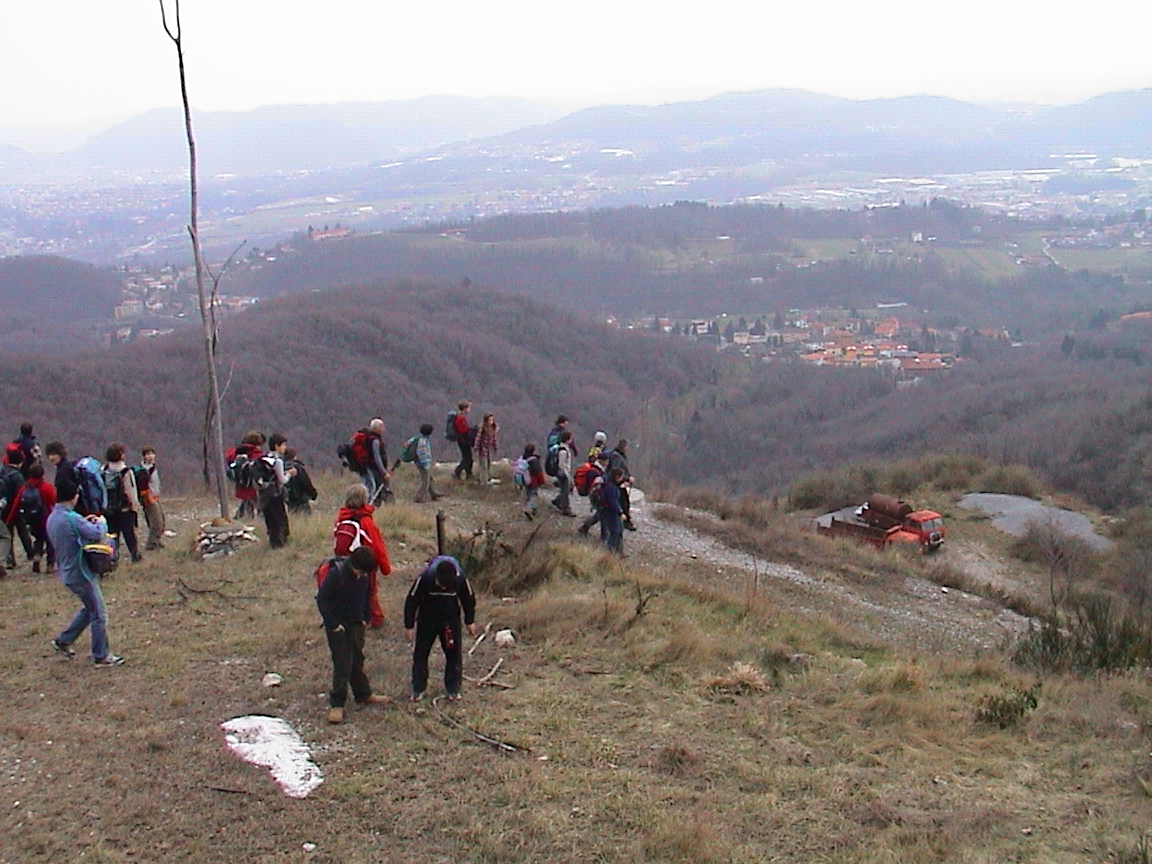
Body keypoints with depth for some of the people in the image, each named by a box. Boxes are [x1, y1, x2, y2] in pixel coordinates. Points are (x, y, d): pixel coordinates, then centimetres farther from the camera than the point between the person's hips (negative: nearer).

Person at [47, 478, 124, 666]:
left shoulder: (52, 518, 5)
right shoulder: (72, 519, -24)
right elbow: (97, 534, -27)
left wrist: (85, 523, 6)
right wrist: (101, 522, -7)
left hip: (67, 572, 9)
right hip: (80, 573, -9)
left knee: (89, 609, 24)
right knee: (99, 615, 2)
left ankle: (63, 641, 28)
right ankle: (101, 656, 9)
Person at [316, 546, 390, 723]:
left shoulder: (364, 575, -4)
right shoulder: (336, 573, -23)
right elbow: (322, 600, -19)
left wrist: (364, 619, 6)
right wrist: (333, 625, -18)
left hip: (355, 624, 6)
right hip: (338, 626, -6)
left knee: (357, 660, 16)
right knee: (343, 664, -7)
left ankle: (363, 694, 31)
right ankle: (336, 704, 1)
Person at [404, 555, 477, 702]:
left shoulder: (460, 578, -25)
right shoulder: (425, 577, -30)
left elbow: (469, 599, -5)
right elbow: (411, 600, -16)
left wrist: (470, 622, 5)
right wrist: (409, 625, -10)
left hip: (451, 620, 1)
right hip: (426, 620, 0)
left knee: (454, 654, 3)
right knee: (420, 653, 4)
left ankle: (453, 689, 17)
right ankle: (418, 689, 17)